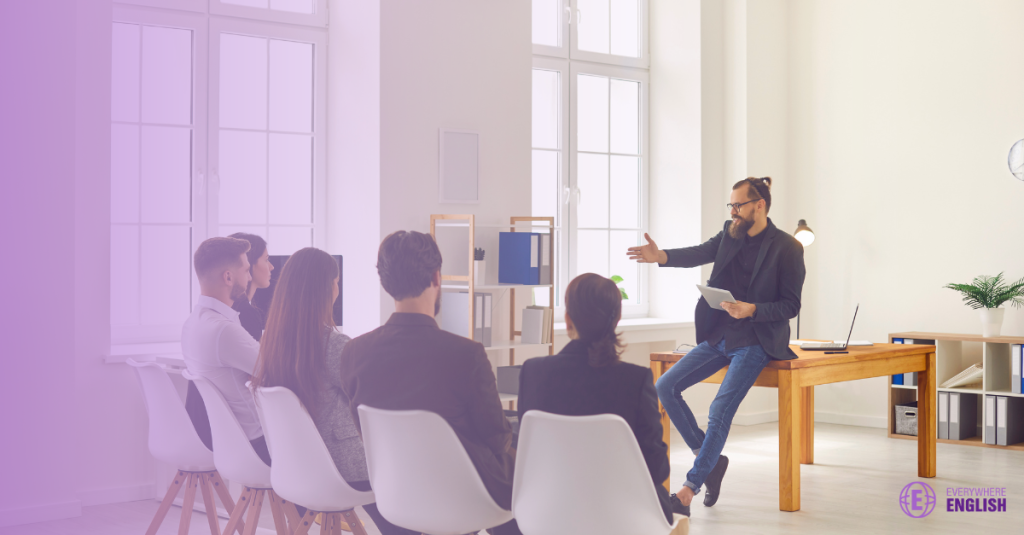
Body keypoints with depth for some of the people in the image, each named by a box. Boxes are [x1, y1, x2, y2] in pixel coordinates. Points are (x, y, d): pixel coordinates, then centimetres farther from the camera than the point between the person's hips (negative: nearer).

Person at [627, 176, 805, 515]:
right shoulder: (730, 235, 8)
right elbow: (699, 254, -8)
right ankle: (710, 459, 7)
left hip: (754, 343, -7)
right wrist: (661, 256, -27)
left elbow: (790, 306, -9)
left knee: (720, 410, -21)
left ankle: (691, 485, -10)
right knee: (665, 387, -4)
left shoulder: (787, 248, -8)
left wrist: (752, 309, -25)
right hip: (718, 337, 7)